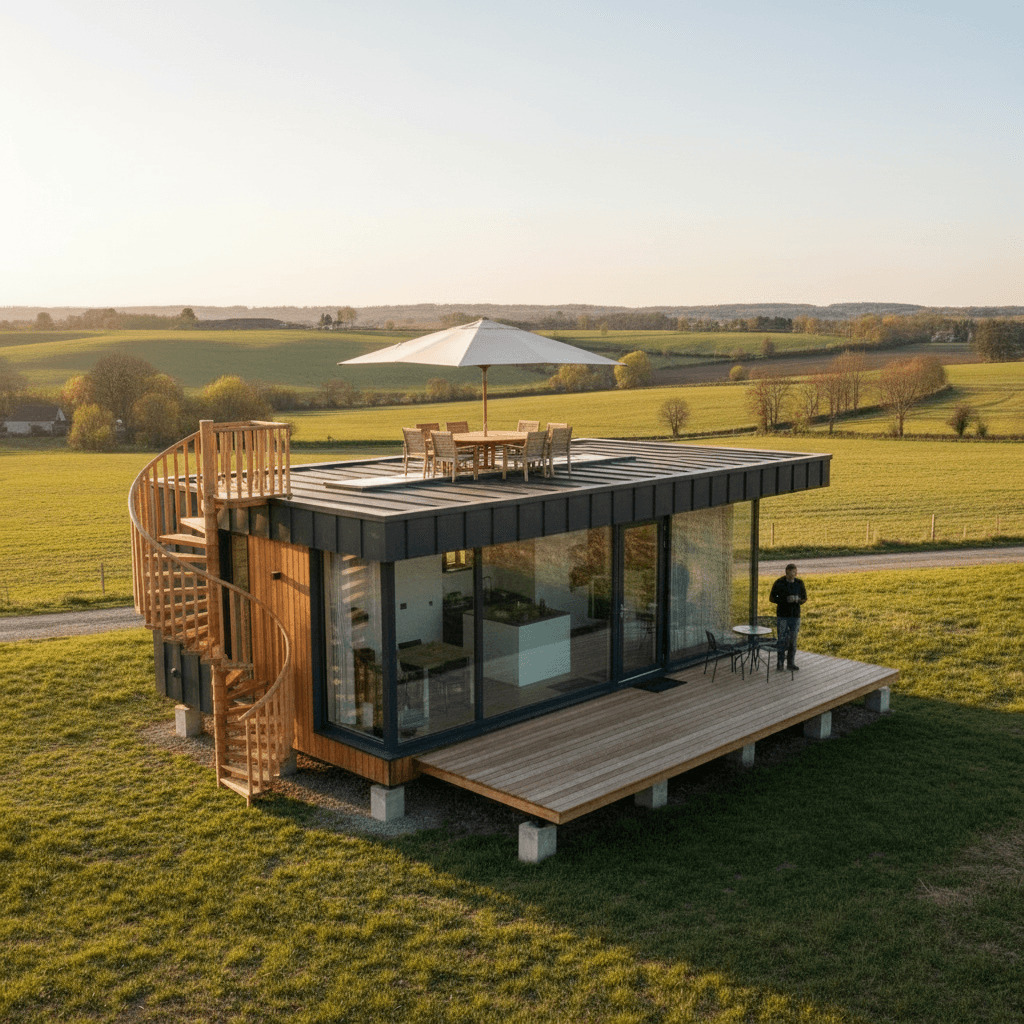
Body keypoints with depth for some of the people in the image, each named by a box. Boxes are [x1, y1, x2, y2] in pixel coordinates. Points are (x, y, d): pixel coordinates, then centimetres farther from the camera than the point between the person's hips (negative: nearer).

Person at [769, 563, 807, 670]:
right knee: (782, 639, -4)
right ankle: (780, 662, 8)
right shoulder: (779, 583, -6)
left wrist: (799, 600, -11)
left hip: (795, 616, 3)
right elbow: (772, 598, -3)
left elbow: (804, 597, 13)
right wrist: (786, 600, -16)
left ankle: (791, 663, 14)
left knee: (793, 640, 6)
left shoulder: (799, 583, 4)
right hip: (782, 615, -3)